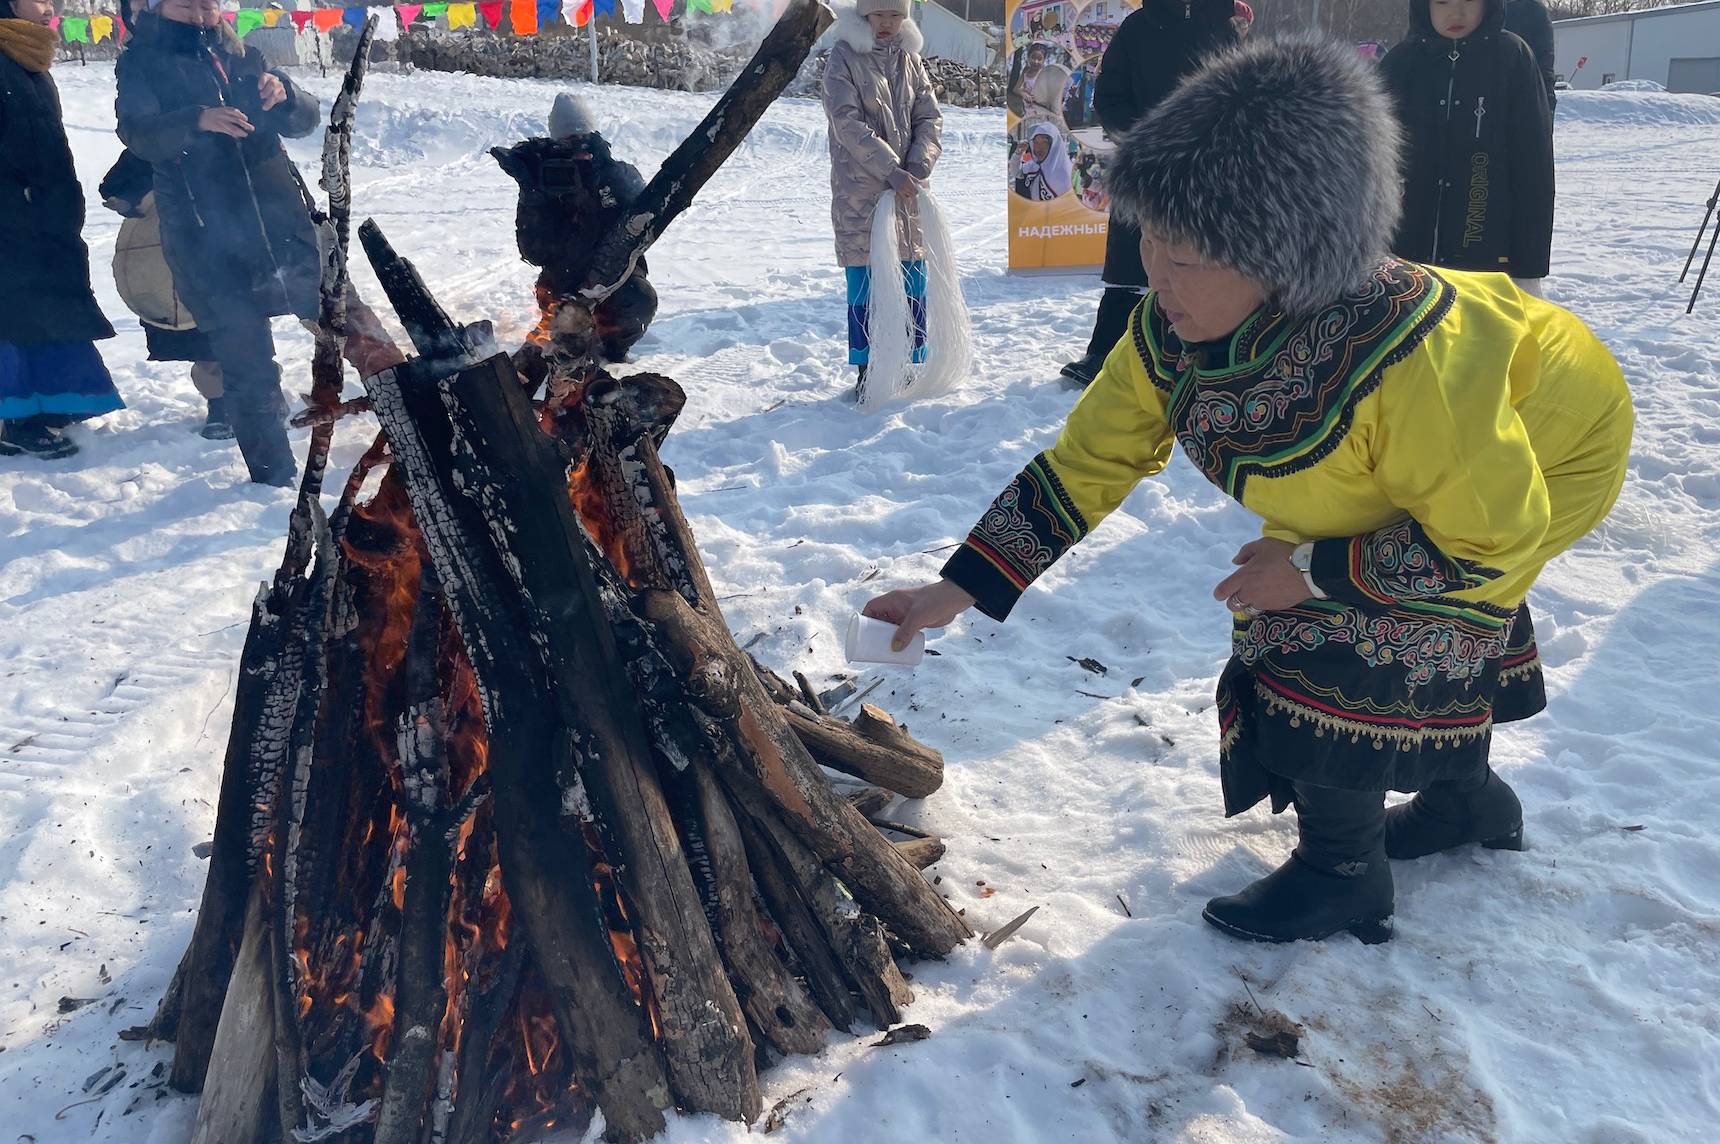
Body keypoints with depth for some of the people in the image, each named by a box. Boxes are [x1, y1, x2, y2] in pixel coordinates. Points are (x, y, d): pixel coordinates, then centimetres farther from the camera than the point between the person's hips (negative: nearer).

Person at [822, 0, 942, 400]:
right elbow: (848, 124, -13)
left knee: (913, 283, 7)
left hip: (907, 188, 5)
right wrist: (891, 170, -19)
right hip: (859, 191, -5)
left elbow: (930, 118, 8)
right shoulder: (844, 57, -3)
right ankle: (865, 371, 7)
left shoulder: (909, 59, 12)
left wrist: (919, 165, -10)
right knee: (864, 284, -3)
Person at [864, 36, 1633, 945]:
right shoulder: (1171, 329, -27)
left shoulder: (1408, 361, -46)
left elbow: (1499, 539, -32)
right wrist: (960, 587, -23)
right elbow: (1085, 461, -17)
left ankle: (1342, 870, 9)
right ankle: (1465, 801, 49)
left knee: (1332, 663, -14)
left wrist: (1317, 571, -30)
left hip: (1537, 461, -6)